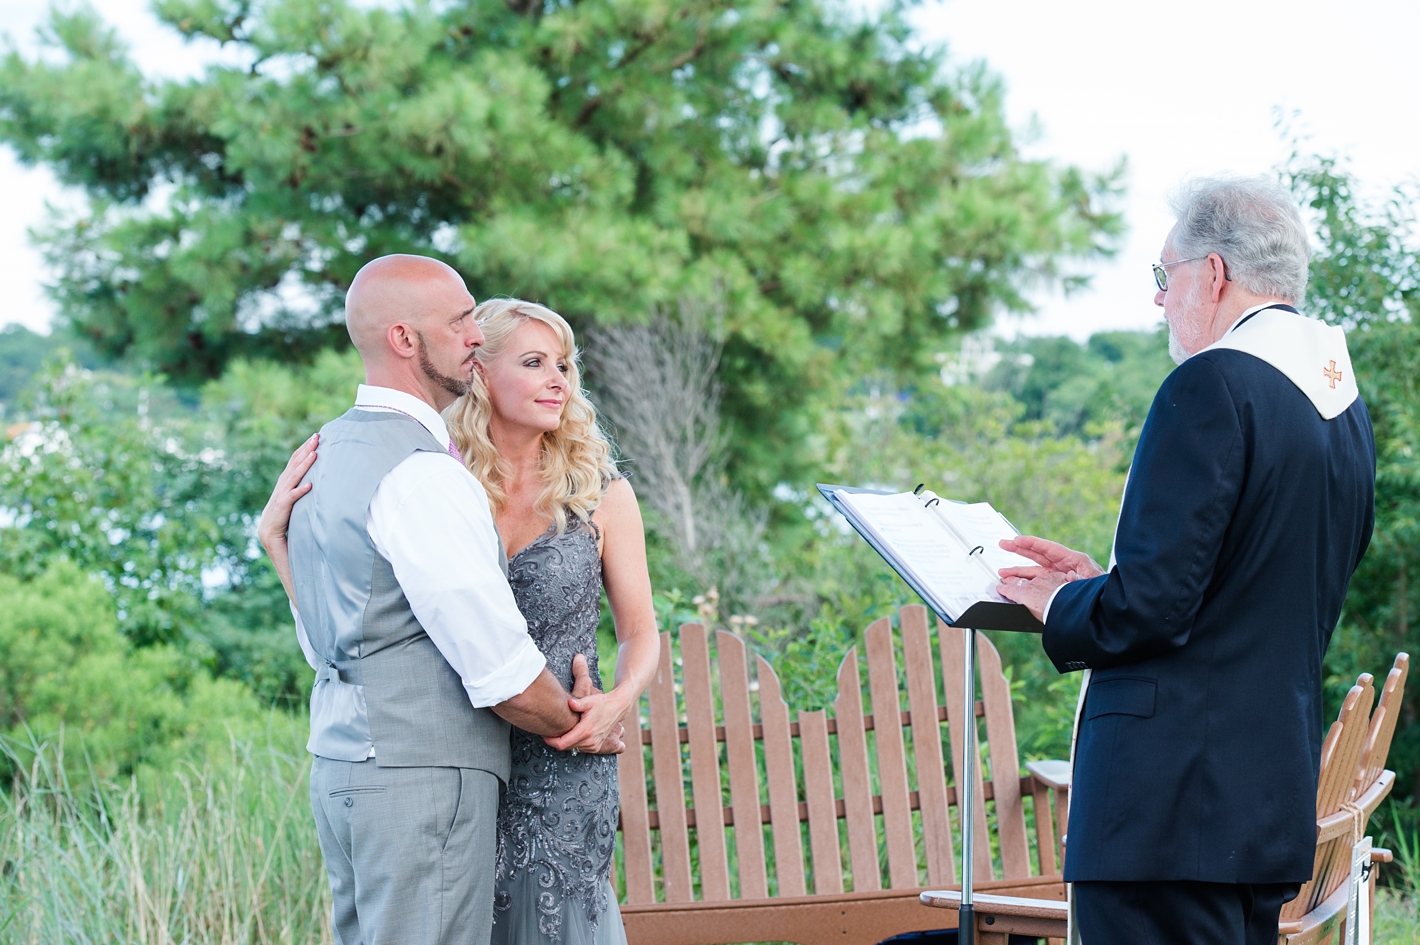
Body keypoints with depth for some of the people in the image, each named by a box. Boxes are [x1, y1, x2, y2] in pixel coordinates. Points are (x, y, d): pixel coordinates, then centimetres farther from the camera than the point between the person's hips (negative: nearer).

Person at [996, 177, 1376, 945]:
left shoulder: (1212, 388, -14)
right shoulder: (1344, 402, 14)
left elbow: (1153, 605, -18)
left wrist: (1060, 606, 1)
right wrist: (1099, 580, 20)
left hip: (1174, 800, -10)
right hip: (1279, 791, 10)